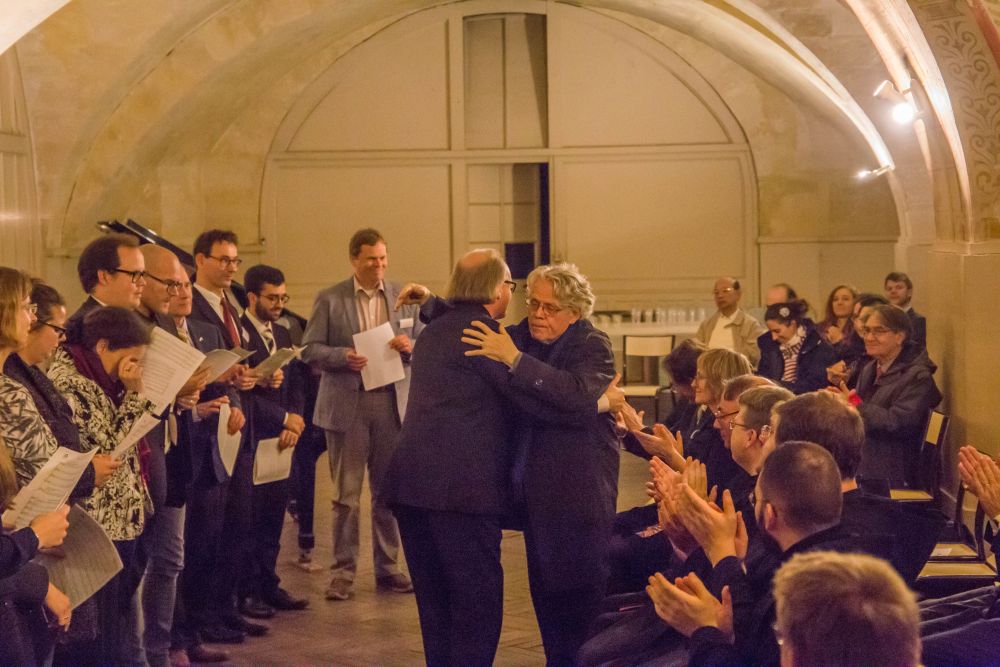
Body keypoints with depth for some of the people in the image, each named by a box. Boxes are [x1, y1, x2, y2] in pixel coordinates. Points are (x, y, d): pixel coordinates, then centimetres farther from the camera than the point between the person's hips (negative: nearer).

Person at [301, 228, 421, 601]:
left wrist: (410, 346, -13)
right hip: (346, 405, -2)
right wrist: (342, 356, -19)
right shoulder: (330, 300, 2)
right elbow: (309, 349, -1)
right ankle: (343, 571, 8)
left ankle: (388, 568, 18)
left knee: (388, 491, 8)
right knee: (346, 493, 1)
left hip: (393, 402, 2)